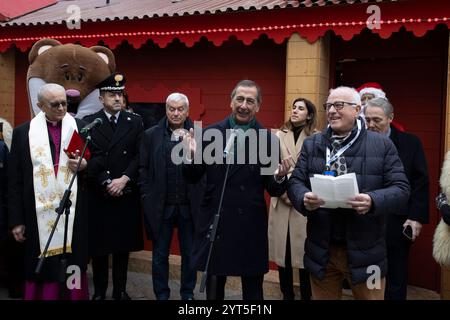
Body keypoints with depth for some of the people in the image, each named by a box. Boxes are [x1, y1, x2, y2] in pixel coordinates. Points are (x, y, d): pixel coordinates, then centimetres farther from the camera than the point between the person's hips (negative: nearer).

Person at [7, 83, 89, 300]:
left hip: (73, 211, 1)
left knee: (74, 266, 8)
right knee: (43, 269, 5)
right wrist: (16, 220, -2)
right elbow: (14, 180, 1)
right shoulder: (23, 132, 1)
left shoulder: (81, 127, 5)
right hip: (40, 214, -1)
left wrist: (85, 165, -10)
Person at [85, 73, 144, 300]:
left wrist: (124, 179, -13)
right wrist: (106, 182, -14)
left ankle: (120, 290, 20)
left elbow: (140, 156, -1)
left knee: (123, 244, 9)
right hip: (98, 194, -1)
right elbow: (89, 158, -5)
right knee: (98, 245, 6)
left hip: (127, 194, 1)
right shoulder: (89, 122, 2)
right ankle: (99, 291, 19)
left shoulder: (135, 122, 6)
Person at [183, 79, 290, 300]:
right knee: (213, 288, 16)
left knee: (253, 290, 12)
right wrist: (191, 157, -16)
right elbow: (193, 178, 3)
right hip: (214, 221, 1)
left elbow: (273, 190, -1)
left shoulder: (268, 139, -3)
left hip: (251, 225, -1)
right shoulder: (210, 133, 0)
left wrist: (279, 178, -23)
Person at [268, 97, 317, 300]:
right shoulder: (279, 136, 7)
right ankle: (287, 294, 21)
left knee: (304, 250, 0)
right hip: (281, 200, 3)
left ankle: (307, 296, 15)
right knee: (282, 249, 7)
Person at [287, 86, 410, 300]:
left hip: (364, 250, -2)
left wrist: (373, 201, -25)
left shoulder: (382, 145, 0)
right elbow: (295, 182, 4)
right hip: (321, 249, 2)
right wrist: (304, 198, -19)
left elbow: (401, 189, -5)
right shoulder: (311, 144, 9)